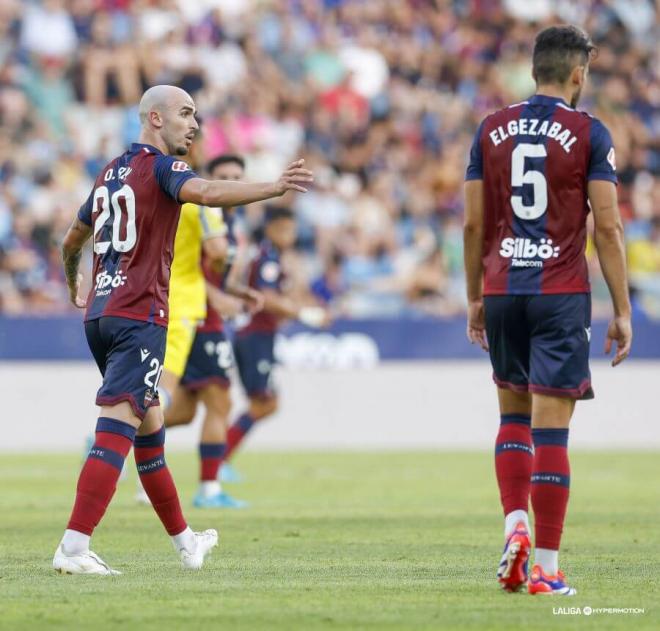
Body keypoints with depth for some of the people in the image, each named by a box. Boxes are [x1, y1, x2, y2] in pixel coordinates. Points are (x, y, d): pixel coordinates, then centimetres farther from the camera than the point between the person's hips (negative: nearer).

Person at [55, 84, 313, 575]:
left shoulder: (110, 173, 19)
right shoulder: (160, 166, -5)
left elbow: (72, 242, 32)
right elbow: (207, 193, -27)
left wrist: (74, 285, 51)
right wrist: (276, 187, -35)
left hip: (99, 314, 9)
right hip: (140, 315, -9)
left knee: (149, 428, 19)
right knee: (118, 428, -15)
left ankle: (185, 541, 31)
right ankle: (74, 548, -25)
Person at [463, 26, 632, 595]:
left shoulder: (491, 130, 7)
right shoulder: (589, 133, -4)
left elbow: (474, 224, 9)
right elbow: (607, 227, -6)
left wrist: (475, 300, 18)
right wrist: (622, 311, -1)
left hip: (501, 288, 4)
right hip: (561, 293, -4)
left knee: (513, 415, 20)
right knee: (551, 429, -3)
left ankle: (515, 525, 0)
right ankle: (546, 568, -3)